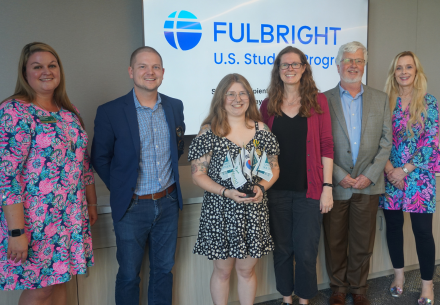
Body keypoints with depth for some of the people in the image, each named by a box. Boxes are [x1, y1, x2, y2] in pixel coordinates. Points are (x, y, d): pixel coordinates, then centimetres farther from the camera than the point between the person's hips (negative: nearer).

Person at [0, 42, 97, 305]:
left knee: (60, 281, 17)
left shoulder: (70, 112, 8)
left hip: (72, 218, 6)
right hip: (35, 221, -6)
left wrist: (92, 203, 17)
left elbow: (84, 163, 15)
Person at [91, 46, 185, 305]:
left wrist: (170, 178, 9)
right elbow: (100, 158, -2)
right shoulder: (110, 112, -11)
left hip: (168, 203, 4)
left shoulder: (175, 106, 1)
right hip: (132, 207, -3)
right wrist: (120, 189, -1)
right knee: (129, 274, 12)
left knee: (164, 269, 17)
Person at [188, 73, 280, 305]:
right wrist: (226, 192, -19)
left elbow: (274, 168, 8)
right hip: (220, 212, -2)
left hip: (253, 212, 3)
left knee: (246, 270, 15)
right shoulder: (209, 132, -6)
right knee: (222, 270, 13)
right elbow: (197, 174, -7)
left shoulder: (261, 130, 4)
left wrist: (261, 187, -11)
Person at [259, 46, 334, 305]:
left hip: (309, 190, -1)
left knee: (306, 251, 3)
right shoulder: (268, 105, 5)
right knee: (282, 249, 12)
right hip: (277, 190, 2)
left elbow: (326, 145, -2)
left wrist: (327, 187, -6)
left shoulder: (318, 101, 1)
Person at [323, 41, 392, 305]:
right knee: (335, 242, 9)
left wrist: (369, 175, -7)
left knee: (363, 243, 12)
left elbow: (386, 142, 4)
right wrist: (339, 175, -11)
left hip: (368, 185, 2)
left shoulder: (380, 99, 8)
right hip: (336, 185, -1)